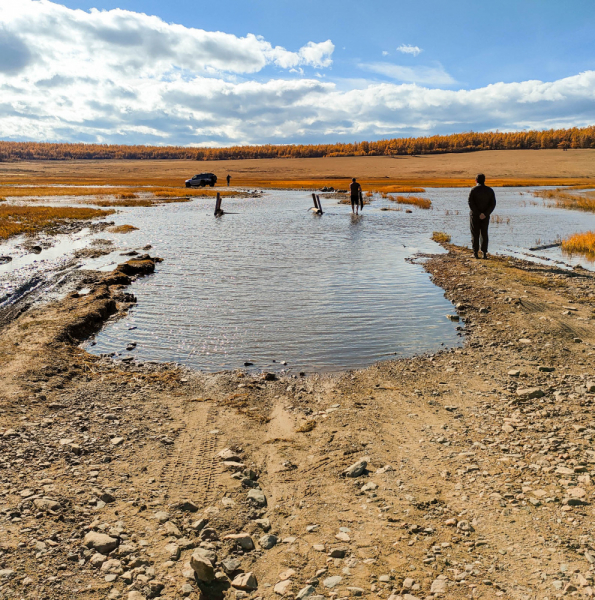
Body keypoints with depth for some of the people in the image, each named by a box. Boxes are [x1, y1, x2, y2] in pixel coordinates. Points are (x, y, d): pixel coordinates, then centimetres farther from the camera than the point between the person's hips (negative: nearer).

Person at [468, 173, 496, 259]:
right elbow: (493, 204, -3)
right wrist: (485, 214, -10)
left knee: (475, 234, 5)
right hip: (486, 216, 3)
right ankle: (484, 253, 9)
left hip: (475, 215, -3)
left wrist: (478, 214, -15)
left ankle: (475, 253, 2)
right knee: (484, 234, 12)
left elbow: (471, 203, -16)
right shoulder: (490, 190, 2)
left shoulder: (473, 190, -8)